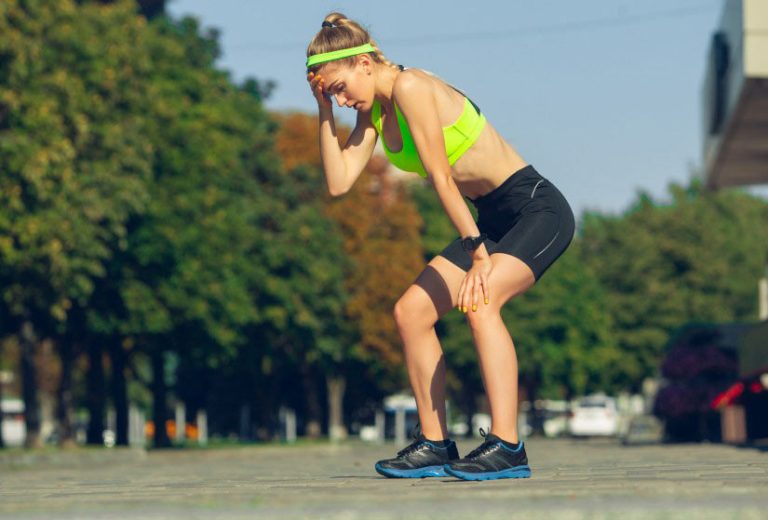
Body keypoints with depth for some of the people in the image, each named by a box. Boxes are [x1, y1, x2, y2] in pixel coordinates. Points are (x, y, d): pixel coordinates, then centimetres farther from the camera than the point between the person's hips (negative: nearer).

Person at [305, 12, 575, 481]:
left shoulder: (410, 86, -19)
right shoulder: (375, 109, 8)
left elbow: (441, 176, -24)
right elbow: (339, 182, 2)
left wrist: (477, 251, -26)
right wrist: (325, 112, -1)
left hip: (538, 209, -10)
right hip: (494, 220, 10)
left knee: (480, 300, -32)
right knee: (411, 311, 4)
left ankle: (507, 447, -33)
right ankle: (435, 444, 10)